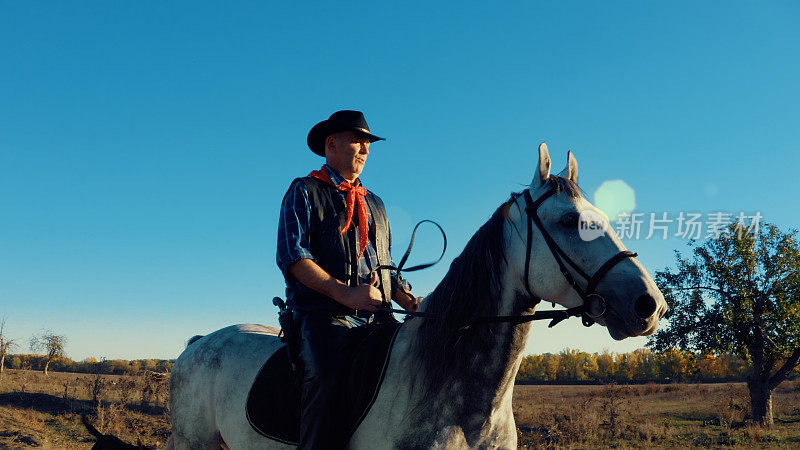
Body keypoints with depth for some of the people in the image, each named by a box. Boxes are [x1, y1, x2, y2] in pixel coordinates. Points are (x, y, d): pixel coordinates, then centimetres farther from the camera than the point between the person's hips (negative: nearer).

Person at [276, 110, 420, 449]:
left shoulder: (374, 203, 28)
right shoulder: (304, 191, 8)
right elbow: (292, 257, -6)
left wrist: (413, 304, 6)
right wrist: (345, 293, -19)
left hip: (377, 318, 6)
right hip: (324, 315, -6)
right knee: (328, 380, -34)